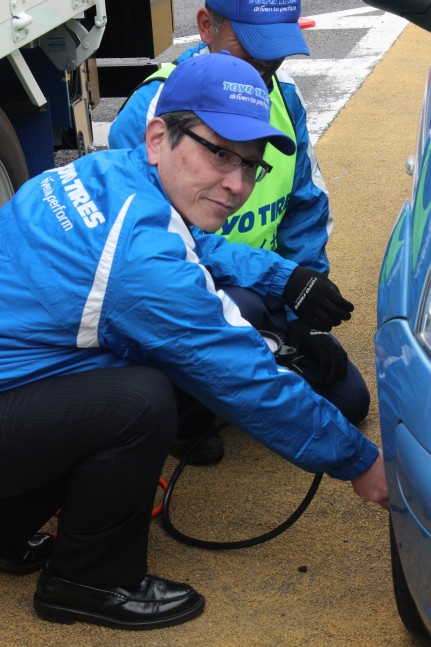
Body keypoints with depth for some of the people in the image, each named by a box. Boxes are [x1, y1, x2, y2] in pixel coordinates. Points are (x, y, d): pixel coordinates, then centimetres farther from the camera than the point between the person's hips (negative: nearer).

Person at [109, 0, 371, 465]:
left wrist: (303, 315, -6)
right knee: (239, 309, -39)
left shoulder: (284, 95, -5)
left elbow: (305, 209, 3)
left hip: (264, 291, 6)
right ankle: (187, 419, -8)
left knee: (348, 401, 3)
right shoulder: (151, 112, -25)